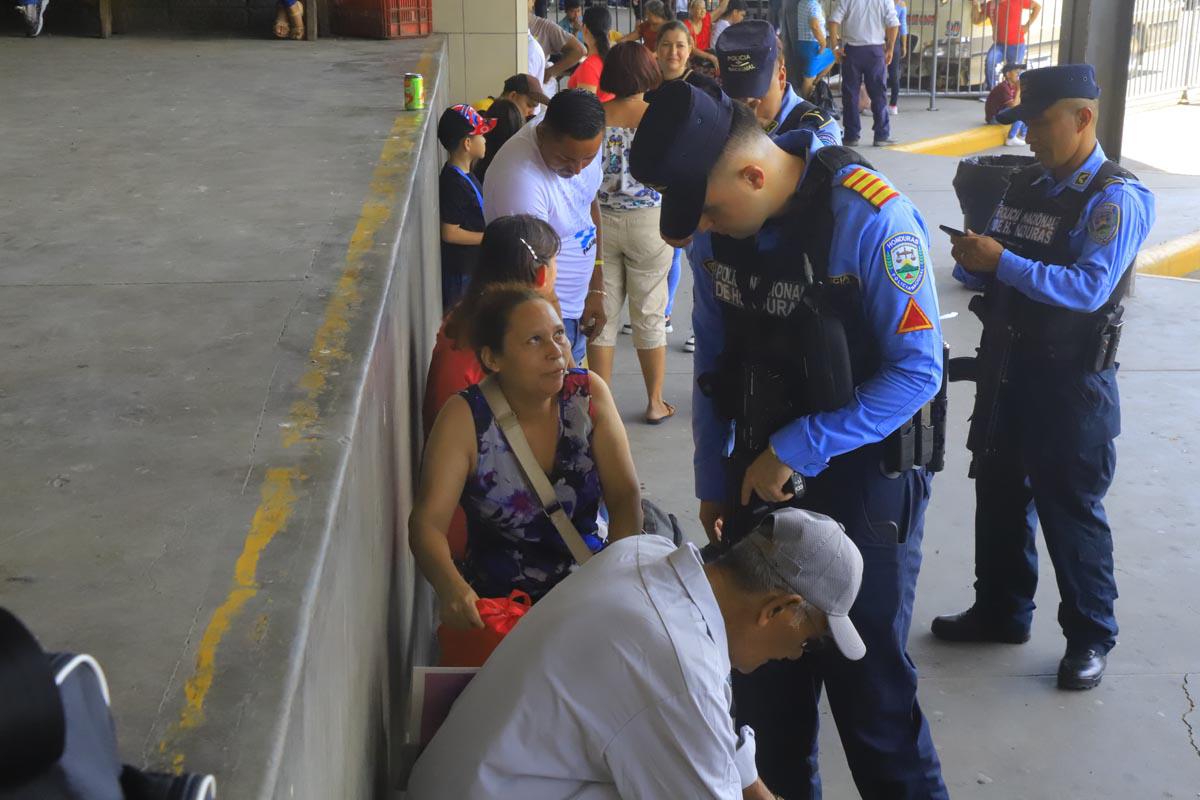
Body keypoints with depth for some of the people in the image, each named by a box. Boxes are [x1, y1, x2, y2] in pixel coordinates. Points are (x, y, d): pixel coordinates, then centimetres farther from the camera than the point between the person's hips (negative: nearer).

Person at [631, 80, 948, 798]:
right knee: (764, 677, 15)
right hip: (763, 479, 6)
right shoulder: (724, 226, -1)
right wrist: (714, 481, 13)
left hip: (863, 483, -6)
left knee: (868, 682, 2)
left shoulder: (871, 219, -20)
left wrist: (793, 453, -18)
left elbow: (917, 371, -18)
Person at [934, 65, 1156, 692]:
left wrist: (1002, 262, -29)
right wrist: (974, 256, -11)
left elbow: (1090, 288, -27)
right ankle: (1000, 610, 36)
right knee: (999, 494, 18)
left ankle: (1090, 635, 22)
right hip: (1007, 369, 7)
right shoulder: (1026, 185, 8)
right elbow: (996, 262, 12)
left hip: (1071, 386, -7)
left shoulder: (1114, 199, -15)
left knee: (1071, 511, 4)